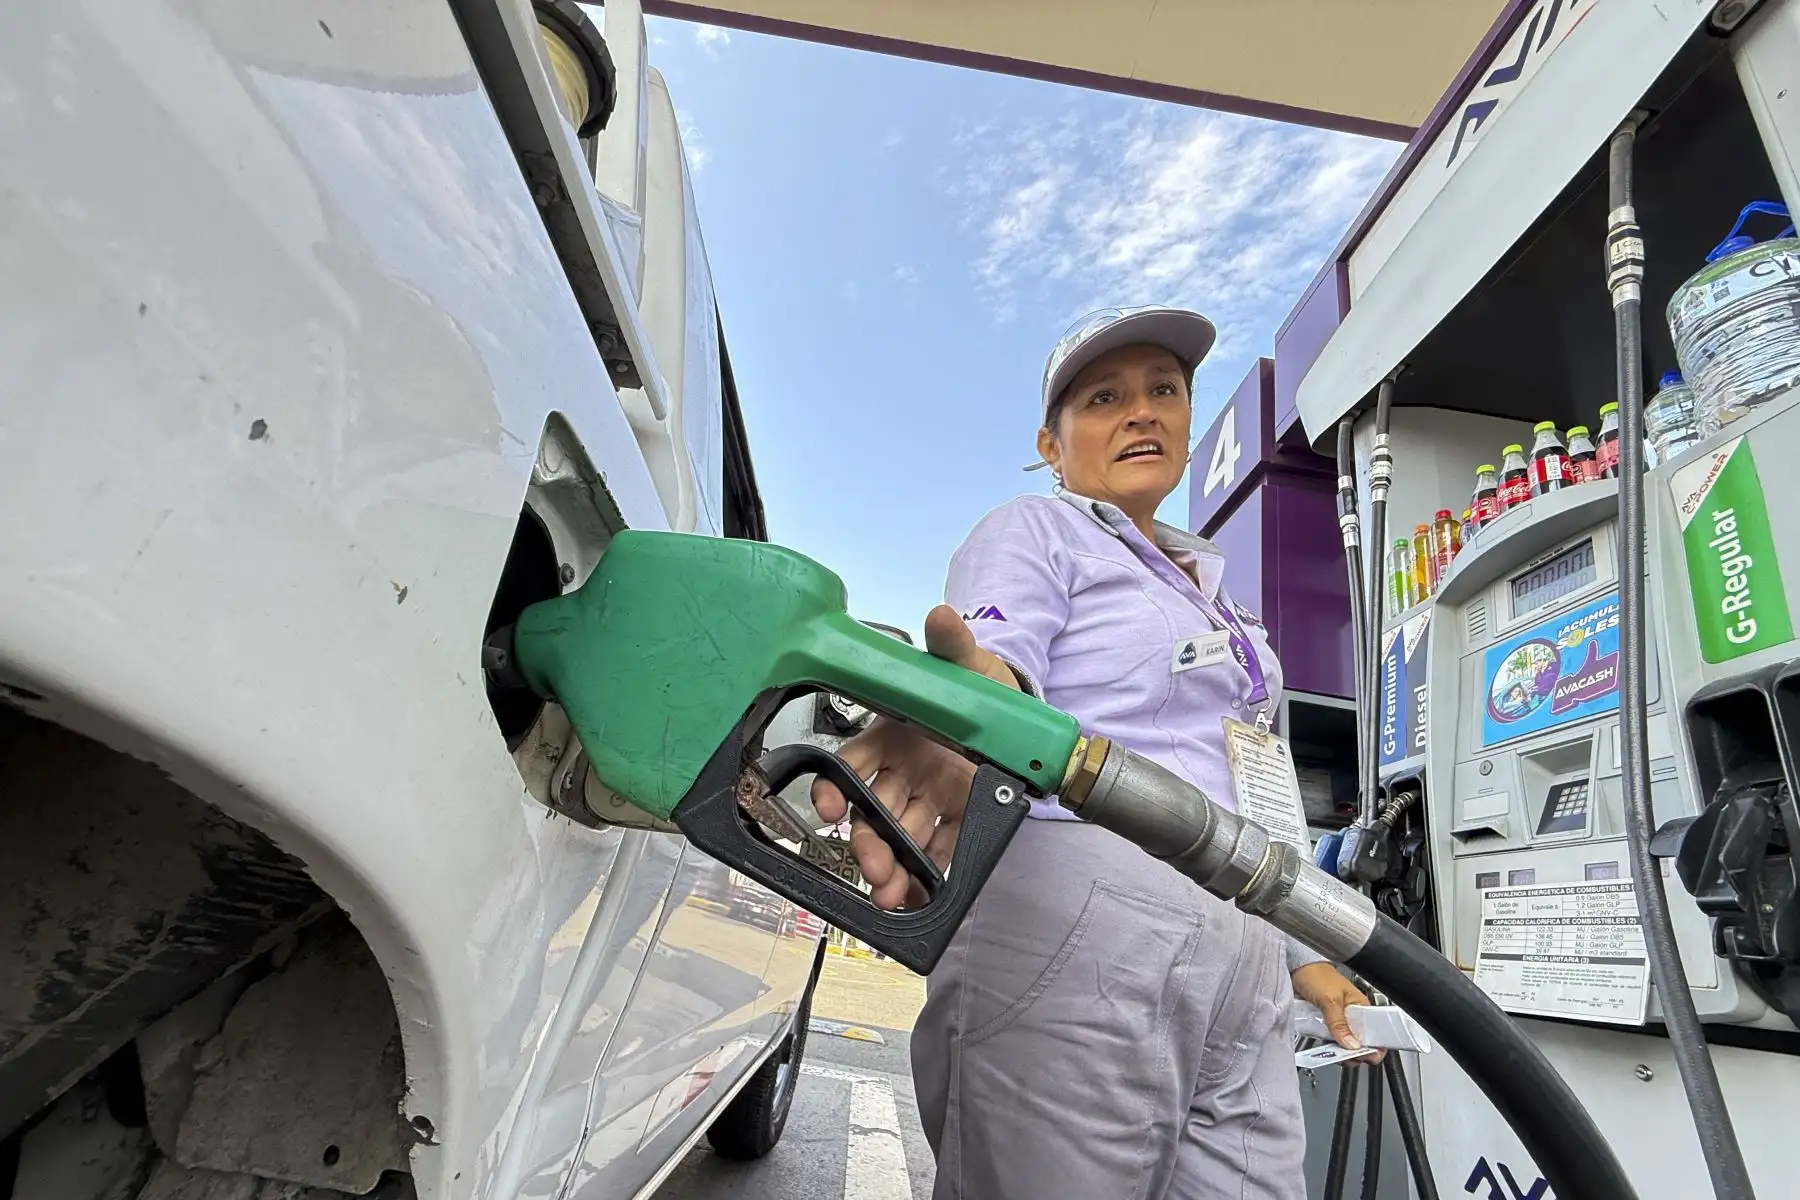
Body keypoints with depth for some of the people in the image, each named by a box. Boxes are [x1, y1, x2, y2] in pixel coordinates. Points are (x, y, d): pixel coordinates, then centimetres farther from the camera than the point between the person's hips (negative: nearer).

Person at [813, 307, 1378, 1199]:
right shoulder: (1034, 532, 1)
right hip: (1074, 936, -7)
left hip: (1243, 961, 7)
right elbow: (993, 662, -19)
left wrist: (1301, 952, 22)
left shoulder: (1208, 587, 24)